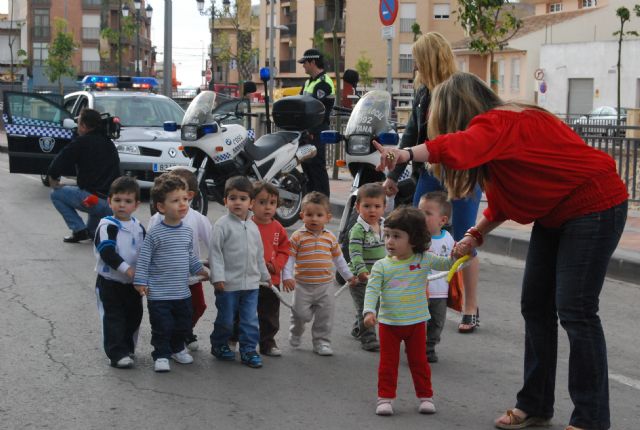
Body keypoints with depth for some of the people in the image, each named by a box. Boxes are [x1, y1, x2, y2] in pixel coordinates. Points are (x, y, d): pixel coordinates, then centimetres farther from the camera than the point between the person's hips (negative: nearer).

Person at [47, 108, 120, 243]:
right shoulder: (109, 144, 16)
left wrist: (53, 177, 14)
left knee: (56, 194, 14)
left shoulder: (82, 142, -5)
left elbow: (59, 162, -7)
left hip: (93, 199, -7)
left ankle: (79, 230, 4)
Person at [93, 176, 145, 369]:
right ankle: (117, 354, -2)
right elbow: (107, 252, -23)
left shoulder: (138, 227, 7)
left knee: (133, 316, 13)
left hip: (133, 282, 6)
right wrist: (127, 269, -29)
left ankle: (127, 348, 28)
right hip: (109, 282, -6)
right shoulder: (107, 226, -14)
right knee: (113, 318, -4)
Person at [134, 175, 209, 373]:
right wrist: (141, 282, -12)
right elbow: (144, 258, -10)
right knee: (162, 327, -1)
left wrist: (201, 271, 21)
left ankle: (177, 349, 38)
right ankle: (161, 355, 13)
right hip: (159, 293, -6)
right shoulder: (155, 233, -13)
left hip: (183, 292, 6)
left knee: (183, 325, 17)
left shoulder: (187, 232, 4)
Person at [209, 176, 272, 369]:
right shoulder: (222, 225, -9)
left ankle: (248, 349, 15)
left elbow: (259, 254, 19)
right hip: (228, 283, -5)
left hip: (251, 282, 5)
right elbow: (215, 252, -11)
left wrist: (265, 274, 23)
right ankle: (219, 345, 28)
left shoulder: (253, 227, 8)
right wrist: (218, 277, -17)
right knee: (226, 320, 7)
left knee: (250, 320, 5)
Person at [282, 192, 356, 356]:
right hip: (303, 285, -3)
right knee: (301, 313, -1)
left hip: (325, 285, 3)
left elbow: (338, 258, 17)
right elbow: (289, 257, -6)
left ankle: (321, 341, 18)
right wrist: (287, 276, -16)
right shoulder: (298, 236, -6)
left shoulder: (330, 237, 5)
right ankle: (296, 333, 29)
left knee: (325, 316, 4)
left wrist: (348, 275, 20)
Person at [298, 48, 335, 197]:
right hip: (307, 130, 10)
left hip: (317, 131, -10)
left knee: (317, 165, -10)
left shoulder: (324, 83, -13)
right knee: (306, 164, 13)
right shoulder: (309, 82, 19)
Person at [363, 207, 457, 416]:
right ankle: (385, 398, 14)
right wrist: (369, 311, -26)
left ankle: (425, 396, 24)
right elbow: (372, 290, -11)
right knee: (388, 363, 6)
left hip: (416, 322, 1)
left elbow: (446, 264, 0)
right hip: (389, 323, 0)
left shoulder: (424, 260, -5)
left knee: (419, 362, 12)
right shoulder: (381, 266, -7)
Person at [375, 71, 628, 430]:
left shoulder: (497, 123, -22)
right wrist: (476, 234, 4)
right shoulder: (501, 126, 9)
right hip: (555, 214, 11)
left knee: (574, 310, -12)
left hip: (594, 205, -11)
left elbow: (461, 146, -46)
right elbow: (503, 199, 15)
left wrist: (408, 154, -58)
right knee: (536, 305, 9)